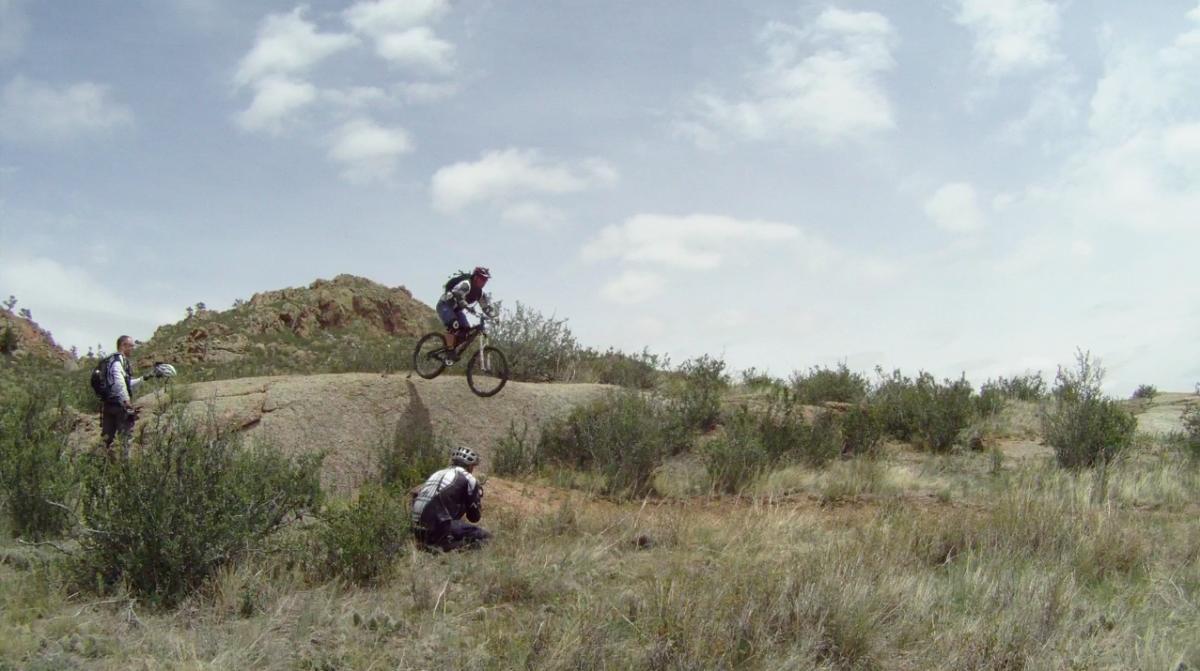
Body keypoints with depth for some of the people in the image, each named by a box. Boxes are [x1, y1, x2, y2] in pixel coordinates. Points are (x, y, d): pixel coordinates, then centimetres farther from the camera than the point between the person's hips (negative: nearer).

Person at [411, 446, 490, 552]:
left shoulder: (437, 473, 25)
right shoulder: (468, 479, 4)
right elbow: (474, 517, 8)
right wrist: (479, 493, 25)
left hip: (418, 531, 8)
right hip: (439, 530, -8)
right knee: (484, 536, -1)